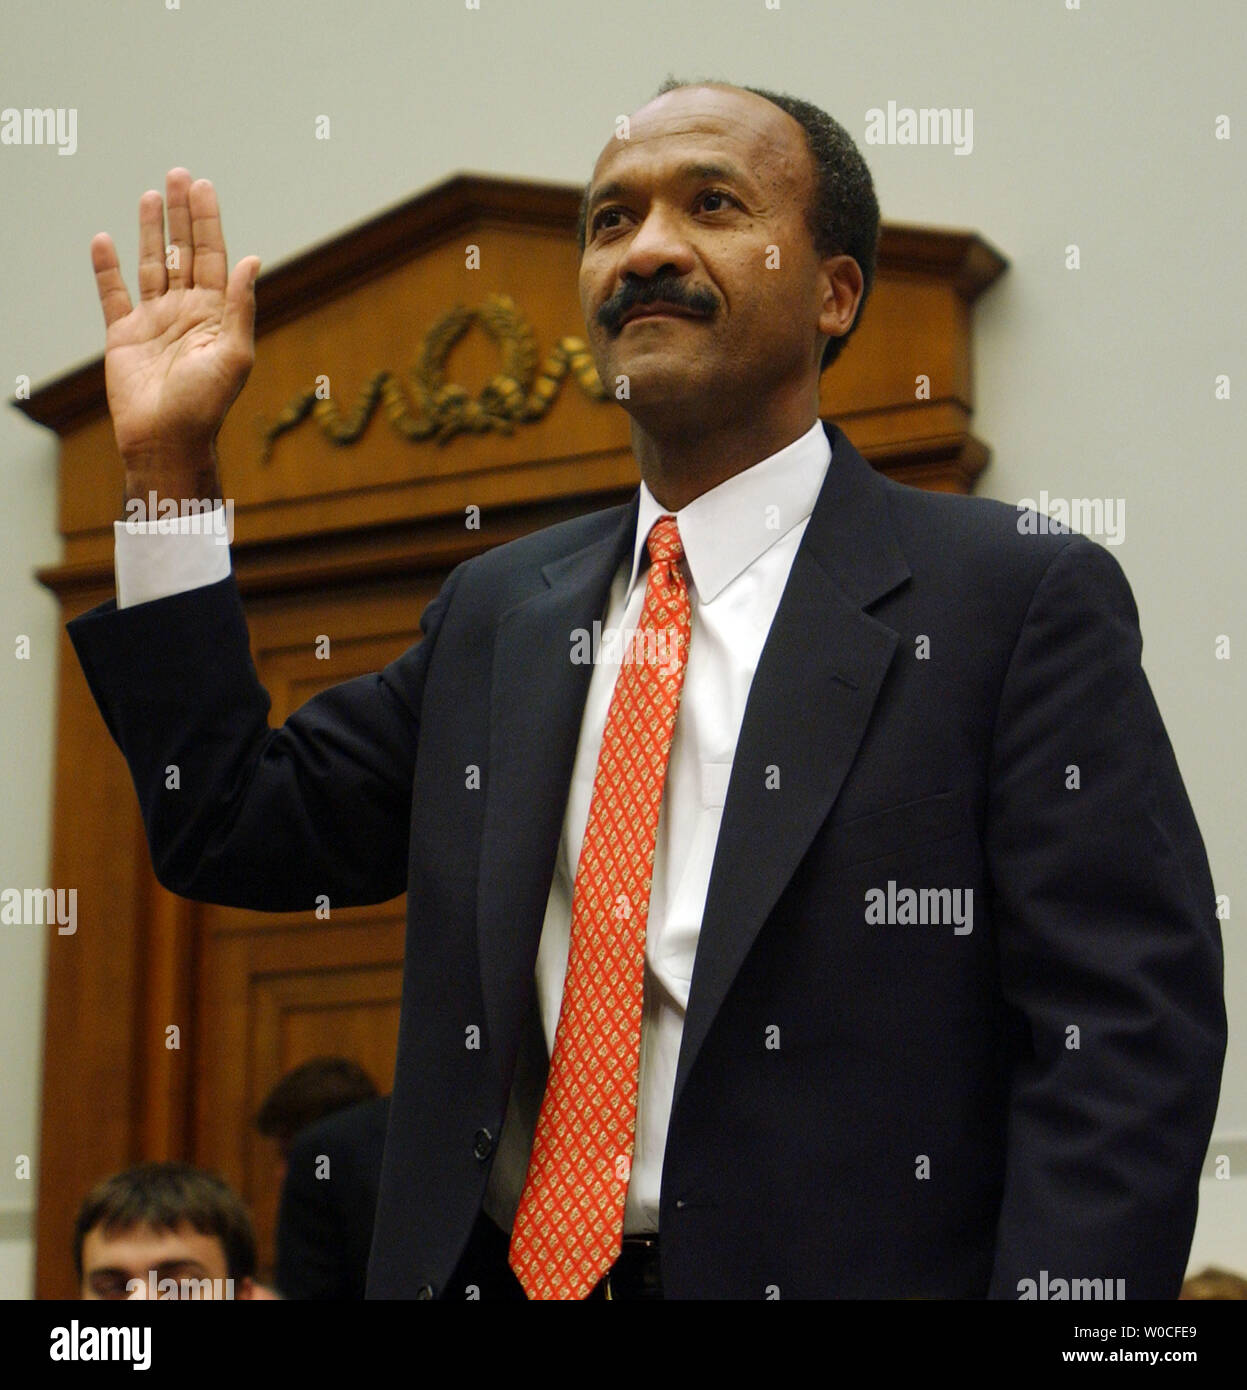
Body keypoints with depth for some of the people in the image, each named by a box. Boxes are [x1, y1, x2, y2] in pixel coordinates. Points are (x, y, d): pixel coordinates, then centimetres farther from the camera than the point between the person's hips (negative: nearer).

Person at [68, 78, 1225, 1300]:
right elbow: (237, 832, 11)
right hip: (495, 1268, 5)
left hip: (835, 1268, -5)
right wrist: (166, 465, 7)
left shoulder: (1020, 599, -7)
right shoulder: (497, 611, 11)